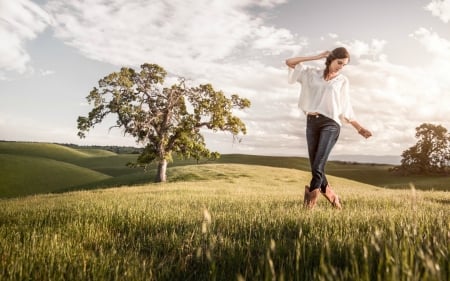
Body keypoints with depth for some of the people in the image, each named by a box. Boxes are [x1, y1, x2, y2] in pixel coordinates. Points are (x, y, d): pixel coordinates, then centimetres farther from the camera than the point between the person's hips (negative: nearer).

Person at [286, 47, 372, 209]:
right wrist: (317, 57, 9)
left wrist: (359, 127, 11)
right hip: (311, 123, 2)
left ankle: (312, 196, -20)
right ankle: (332, 197, 18)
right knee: (315, 166, 3)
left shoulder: (342, 80, 14)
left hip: (330, 123, -2)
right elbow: (289, 62, 10)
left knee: (318, 165, -18)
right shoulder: (312, 73, 14)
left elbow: (345, 107, 16)